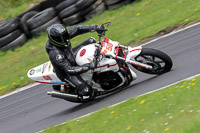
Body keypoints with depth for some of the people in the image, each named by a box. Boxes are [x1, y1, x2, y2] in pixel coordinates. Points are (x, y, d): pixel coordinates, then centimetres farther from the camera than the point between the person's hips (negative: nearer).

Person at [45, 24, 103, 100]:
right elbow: (69, 70, -39)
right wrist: (88, 67, -45)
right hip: (66, 73, -8)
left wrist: (95, 28, -20)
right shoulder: (55, 54, -39)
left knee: (91, 41, 4)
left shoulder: (62, 36, -18)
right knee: (86, 91, -24)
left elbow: (78, 30, -10)